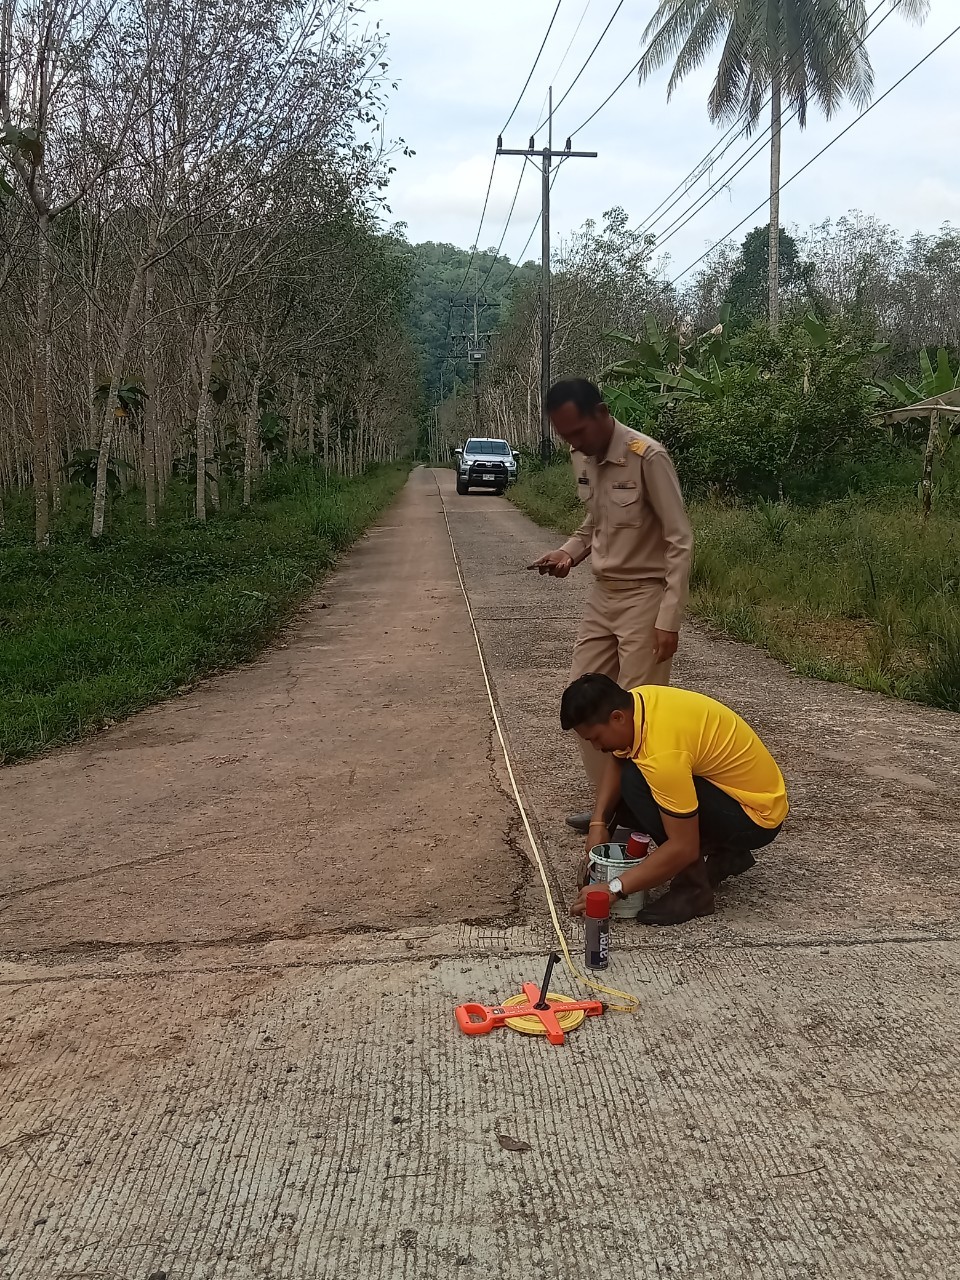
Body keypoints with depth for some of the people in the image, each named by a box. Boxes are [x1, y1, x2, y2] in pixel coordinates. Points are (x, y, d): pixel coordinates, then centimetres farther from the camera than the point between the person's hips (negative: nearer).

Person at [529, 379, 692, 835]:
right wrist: (568, 553, -2)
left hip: (645, 596, -8)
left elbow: (680, 541, -17)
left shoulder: (647, 457, -20)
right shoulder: (582, 459, 3)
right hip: (603, 594, 8)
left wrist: (669, 618, -21)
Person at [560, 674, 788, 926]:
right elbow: (616, 763, 6)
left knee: (636, 782, -26)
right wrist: (599, 823, -7)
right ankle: (725, 853, 15)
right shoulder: (633, 702, -9)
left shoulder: (662, 752, -33)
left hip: (758, 816, -9)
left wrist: (614, 889, -26)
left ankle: (693, 889, -12)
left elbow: (684, 848, -30)